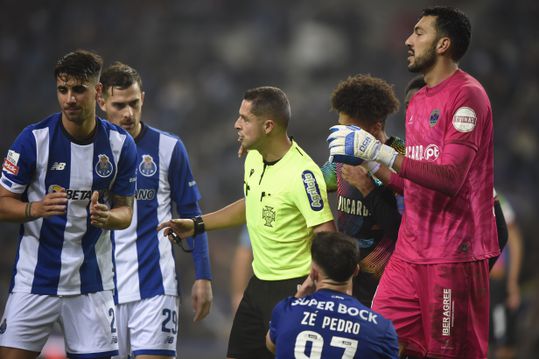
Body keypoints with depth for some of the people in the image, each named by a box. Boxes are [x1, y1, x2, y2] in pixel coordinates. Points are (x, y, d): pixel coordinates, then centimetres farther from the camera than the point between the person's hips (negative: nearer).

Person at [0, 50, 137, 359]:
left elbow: (125, 211, 7)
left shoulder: (121, 144, -2)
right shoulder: (34, 139, -9)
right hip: (36, 278, -2)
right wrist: (36, 209, -24)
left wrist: (106, 217, -16)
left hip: (92, 281, 2)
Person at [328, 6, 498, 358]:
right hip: (411, 251, 8)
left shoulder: (466, 95, -11)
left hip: (454, 253, -8)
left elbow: (450, 178, -21)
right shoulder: (418, 101, 17)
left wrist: (381, 152, -23)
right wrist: (373, 166, 6)